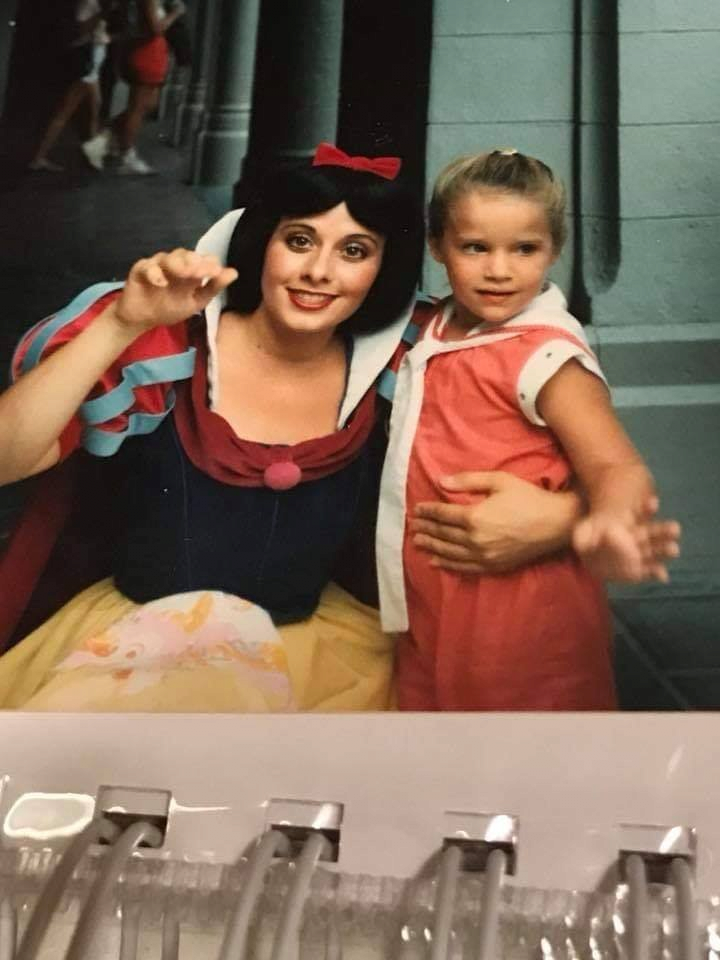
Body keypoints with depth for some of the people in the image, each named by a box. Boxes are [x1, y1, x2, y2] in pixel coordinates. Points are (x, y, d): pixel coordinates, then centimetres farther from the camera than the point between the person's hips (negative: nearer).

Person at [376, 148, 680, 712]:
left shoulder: (546, 356, -18)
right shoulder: (434, 328, 3)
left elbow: (617, 466, -24)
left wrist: (610, 518, -47)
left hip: (519, 609, -7)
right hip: (430, 599, 7)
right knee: (429, 703, 22)